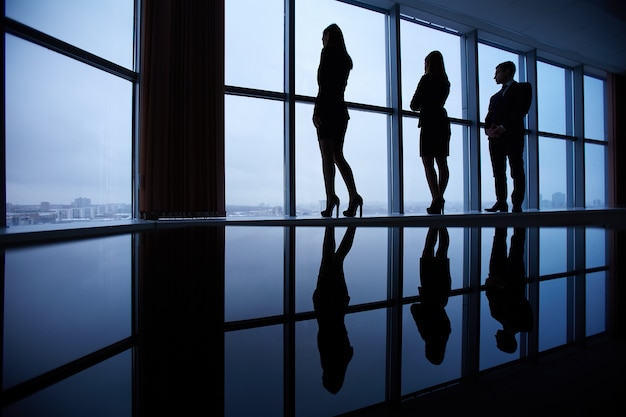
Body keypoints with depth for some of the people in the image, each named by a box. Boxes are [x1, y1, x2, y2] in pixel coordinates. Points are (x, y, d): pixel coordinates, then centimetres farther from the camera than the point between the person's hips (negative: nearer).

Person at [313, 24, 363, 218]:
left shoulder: (328, 52, 1)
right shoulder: (346, 58, 22)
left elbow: (324, 84, -12)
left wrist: (316, 110, -16)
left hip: (327, 109, -7)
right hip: (341, 110, 7)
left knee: (327, 156, -11)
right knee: (338, 156, 6)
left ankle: (331, 198, -15)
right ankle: (354, 196, -3)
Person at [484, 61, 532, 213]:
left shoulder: (523, 88, 11)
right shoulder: (495, 96, 27)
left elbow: (521, 110, -5)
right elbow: (489, 117, 16)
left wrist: (503, 127, -15)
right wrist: (488, 129, -5)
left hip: (512, 135, -5)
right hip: (495, 138, 5)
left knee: (517, 172, -6)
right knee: (498, 173, 1)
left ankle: (517, 205, -6)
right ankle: (501, 203, 3)